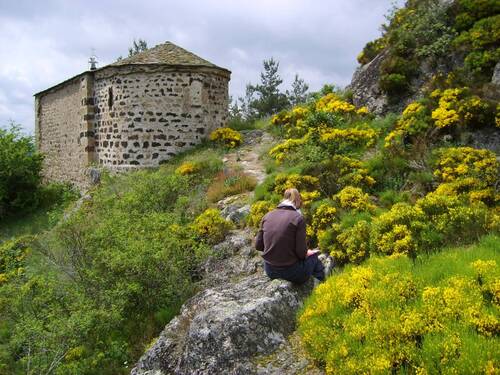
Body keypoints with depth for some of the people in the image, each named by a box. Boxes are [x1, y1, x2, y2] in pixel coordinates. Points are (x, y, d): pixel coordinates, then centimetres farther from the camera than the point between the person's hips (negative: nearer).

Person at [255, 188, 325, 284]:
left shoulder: (267, 216, -1)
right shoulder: (298, 218, -15)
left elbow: (258, 245, 4)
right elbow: (301, 252, -15)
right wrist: (306, 253, 6)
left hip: (269, 270, 5)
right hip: (290, 272, -5)